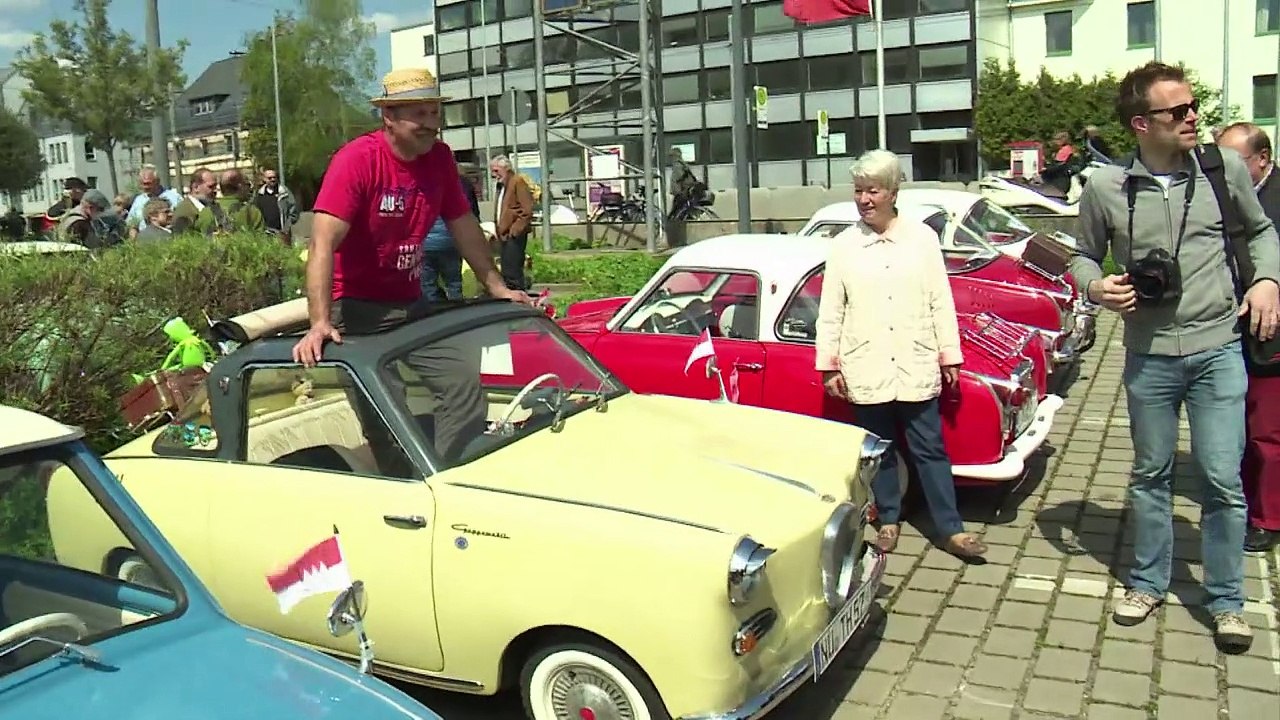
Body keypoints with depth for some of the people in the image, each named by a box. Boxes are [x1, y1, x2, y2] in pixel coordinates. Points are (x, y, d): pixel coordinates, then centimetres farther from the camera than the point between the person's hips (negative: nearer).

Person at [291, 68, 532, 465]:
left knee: (466, 385, -4)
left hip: (411, 305, 6)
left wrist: (497, 286, 14)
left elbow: (463, 225, 13)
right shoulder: (357, 159, -18)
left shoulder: (439, 157, 1)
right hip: (359, 310, -6)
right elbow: (323, 243, -26)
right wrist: (320, 324, -35)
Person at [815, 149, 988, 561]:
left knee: (929, 450, 4)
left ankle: (951, 529, 11)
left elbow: (941, 303, 4)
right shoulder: (843, 246, 2)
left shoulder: (922, 238, 3)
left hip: (916, 368, 0)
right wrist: (829, 366, 1)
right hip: (866, 370, 1)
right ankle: (888, 520, 26)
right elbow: (830, 313, 3)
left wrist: (950, 356, 4)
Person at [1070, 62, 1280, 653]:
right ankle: (1148, 582, 31)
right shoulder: (1105, 187, -6)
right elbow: (1085, 256, 8)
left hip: (1218, 349, 0)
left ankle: (1226, 601, 19)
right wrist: (1095, 286, -12)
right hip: (1149, 356, 0)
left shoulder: (1224, 168, -1)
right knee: (1151, 475, 14)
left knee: (1222, 480, 1)